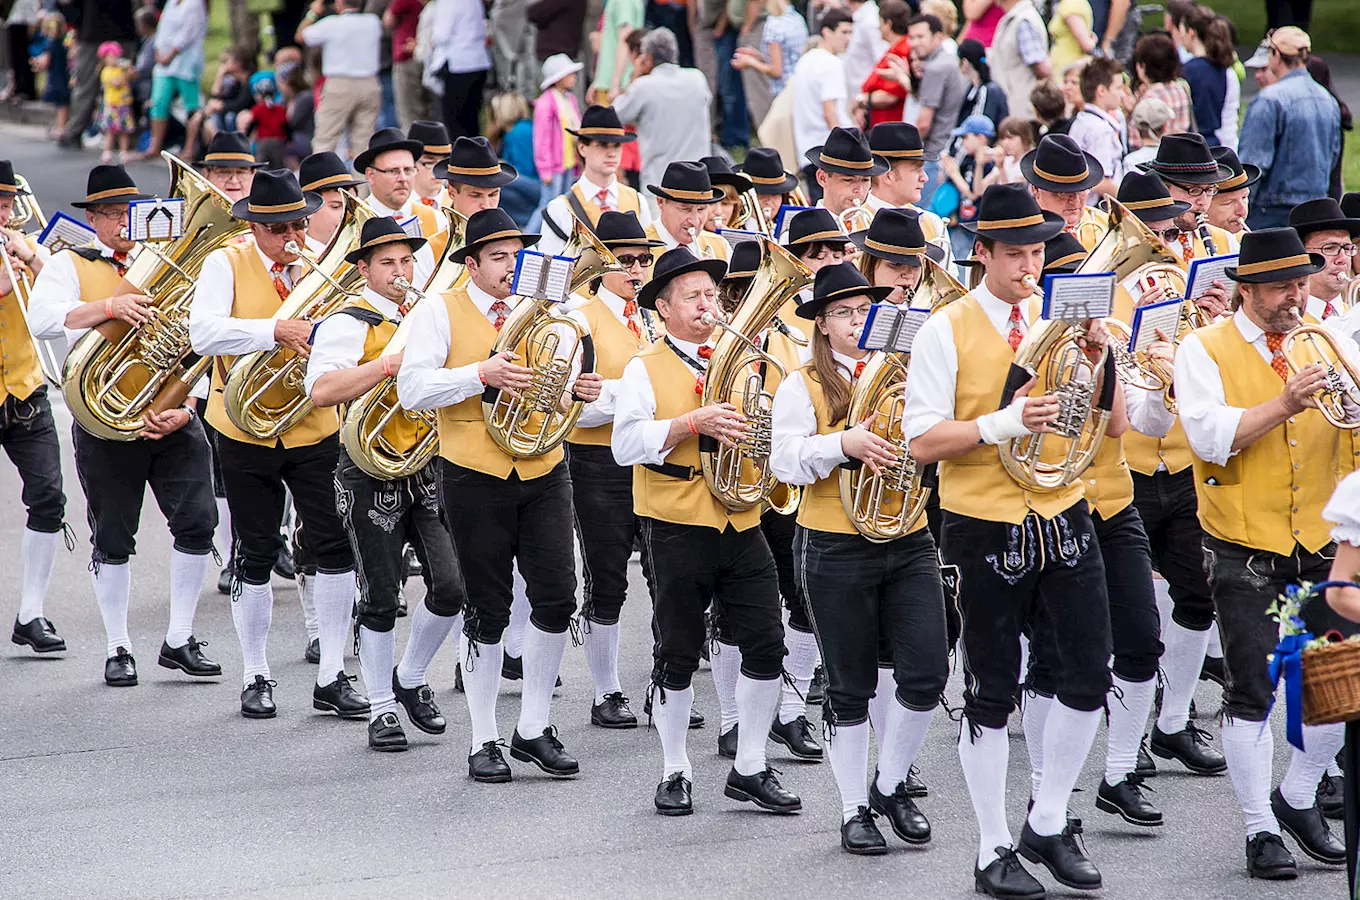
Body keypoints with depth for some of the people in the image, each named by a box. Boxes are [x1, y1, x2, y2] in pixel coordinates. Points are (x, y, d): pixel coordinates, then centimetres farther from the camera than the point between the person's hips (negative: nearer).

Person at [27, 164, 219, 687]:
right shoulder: (69, 267, 3)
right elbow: (42, 320, -18)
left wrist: (184, 409, -6)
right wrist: (109, 306, -31)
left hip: (173, 422, 3)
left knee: (198, 523, -6)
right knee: (112, 540, 4)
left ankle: (180, 641, 6)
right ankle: (118, 650, 16)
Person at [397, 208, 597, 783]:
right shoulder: (441, 314, -2)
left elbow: (563, 389, 19)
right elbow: (412, 390, -13)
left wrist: (582, 390, -5)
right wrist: (482, 374, -23)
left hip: (543, 474, 4)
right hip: (475, 477, -4)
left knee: (557, 600, -3)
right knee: (487, 611, 1)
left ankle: (534, 729, 12)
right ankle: (484, 742, 12)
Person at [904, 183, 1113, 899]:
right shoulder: (947, 330, -7)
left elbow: (1114, 426, 4)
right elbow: (922, 442, -12)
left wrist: (1098, 358, -12)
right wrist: (1003, 422, -24)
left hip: (1063, 514, 4)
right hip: (985, 526, -4)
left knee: (1089, 675, 3)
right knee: (992, 693, 3)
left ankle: (1048, 825, 20)